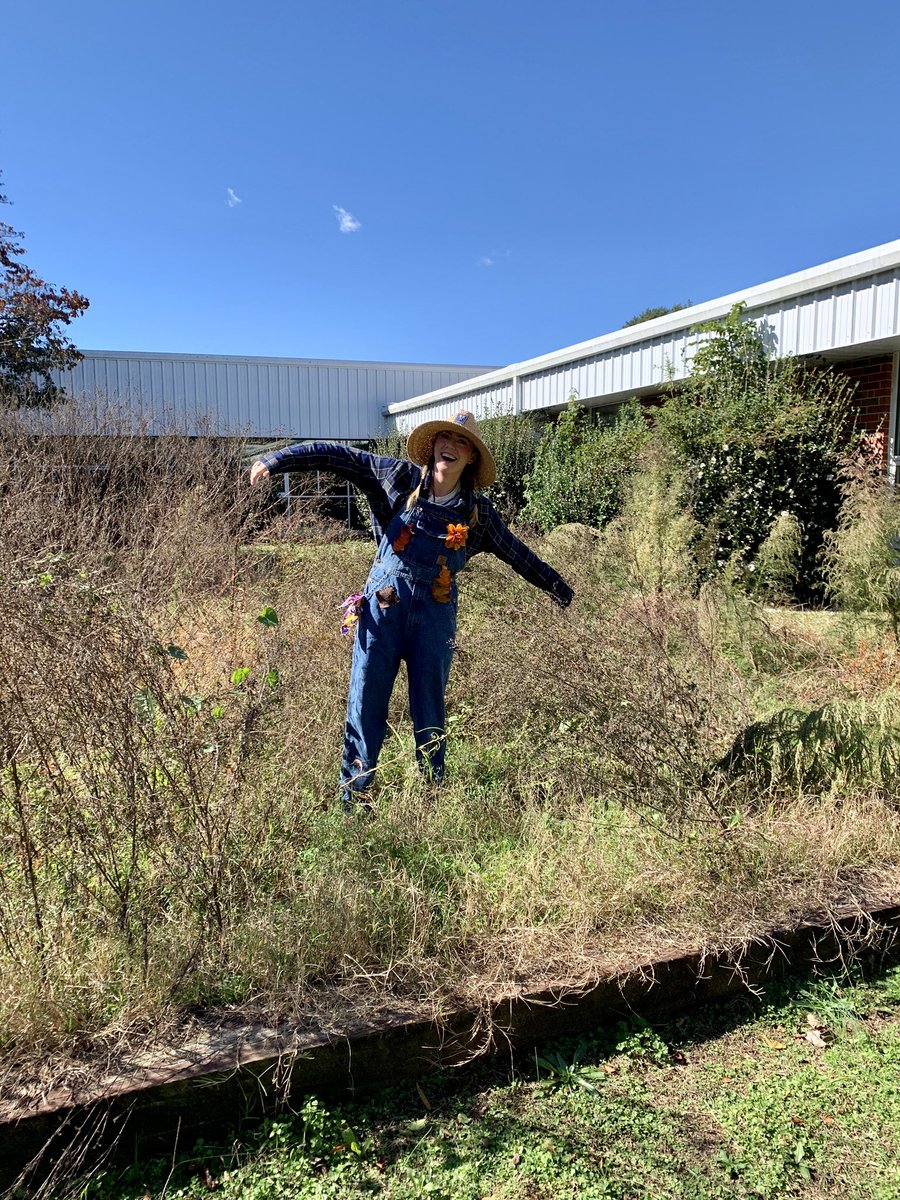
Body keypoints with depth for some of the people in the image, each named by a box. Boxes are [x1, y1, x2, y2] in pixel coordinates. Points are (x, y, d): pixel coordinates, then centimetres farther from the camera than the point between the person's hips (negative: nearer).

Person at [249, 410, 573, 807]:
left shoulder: (477, 511, 6)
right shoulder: (402, 478, 1)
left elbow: (517, 554, 17)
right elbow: (338, 455, 0)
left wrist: (560, 589, 25)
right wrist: (276, 459, -8)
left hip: (435, 614, 1)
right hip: (382, 605, -1)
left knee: (430, 711, 9)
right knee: (365, 704, 2)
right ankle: (354, 800, 12)